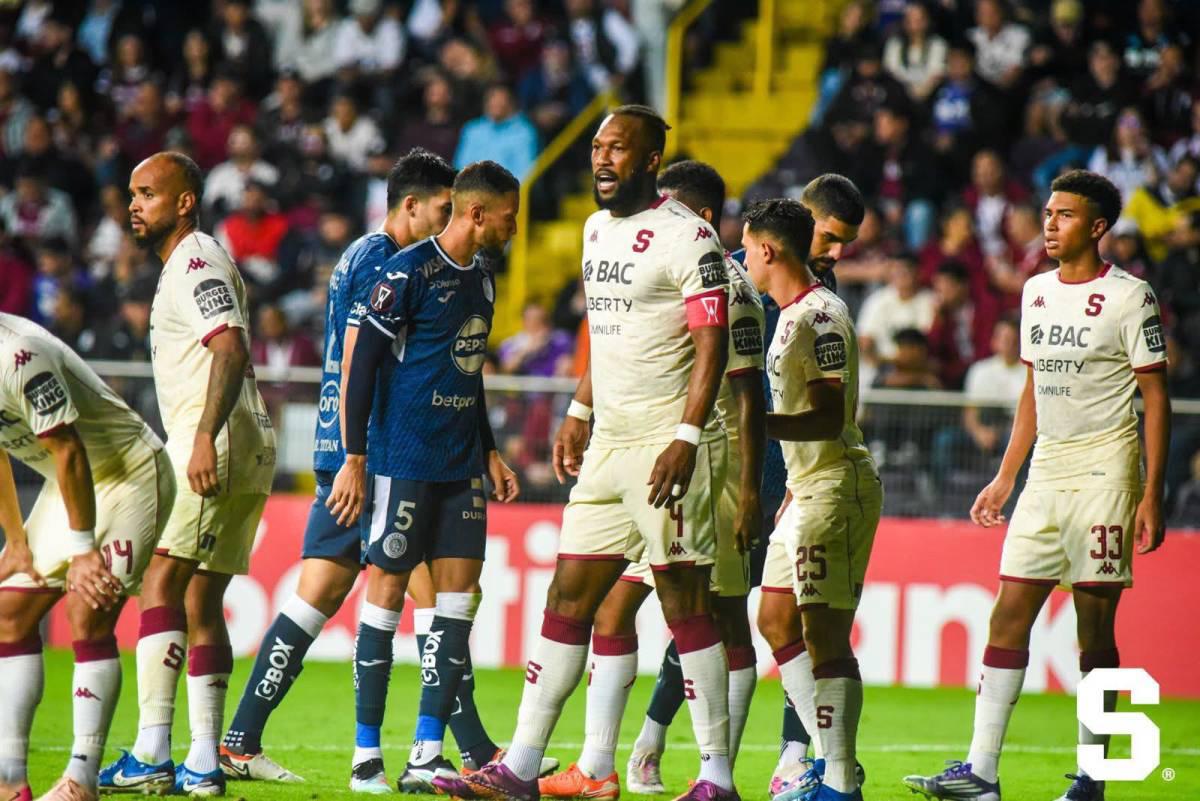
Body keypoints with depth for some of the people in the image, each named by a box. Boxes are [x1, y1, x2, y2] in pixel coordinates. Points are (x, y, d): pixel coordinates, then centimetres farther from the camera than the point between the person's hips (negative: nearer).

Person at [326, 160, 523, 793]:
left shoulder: (481, 278, 15)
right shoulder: (408, 272, -10)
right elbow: (363, 365, -11)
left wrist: (489, 454, 22)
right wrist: (354, 461, -14)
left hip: (461, 466, 8)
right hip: (404, 459, -8)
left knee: (459, 592, 1)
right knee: (387, 591, -4)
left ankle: (426, 757, 3)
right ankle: (366, 757, 1)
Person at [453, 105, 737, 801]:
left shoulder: (687, 236, -11)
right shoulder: (598, 229, 15)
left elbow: (712, 345, -15)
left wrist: (685, 438, -22)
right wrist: (578, 415, 22)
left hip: (667, 443, -8)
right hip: (608, 444, 8)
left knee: (687, 606, -6)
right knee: (568, 602, 6)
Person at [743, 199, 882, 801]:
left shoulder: (820, 316, -15)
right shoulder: (792, 315, 16)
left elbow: (829, 418, -21)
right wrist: (792, 494, 25)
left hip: (837, 489, -11)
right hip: (806, 486, 11)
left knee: (825, 631, -11)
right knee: (777, 622, 13)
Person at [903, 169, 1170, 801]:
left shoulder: (1128, 297, -6)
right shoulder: (1037, 292, 13)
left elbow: (1156, 397, -6)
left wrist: (1152, 495, -12)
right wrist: (1004, 478, 20)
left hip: (1104, 470, -6)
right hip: (1046, 473, 6)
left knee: (1094, 625, -3)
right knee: (1009, 615, -1)